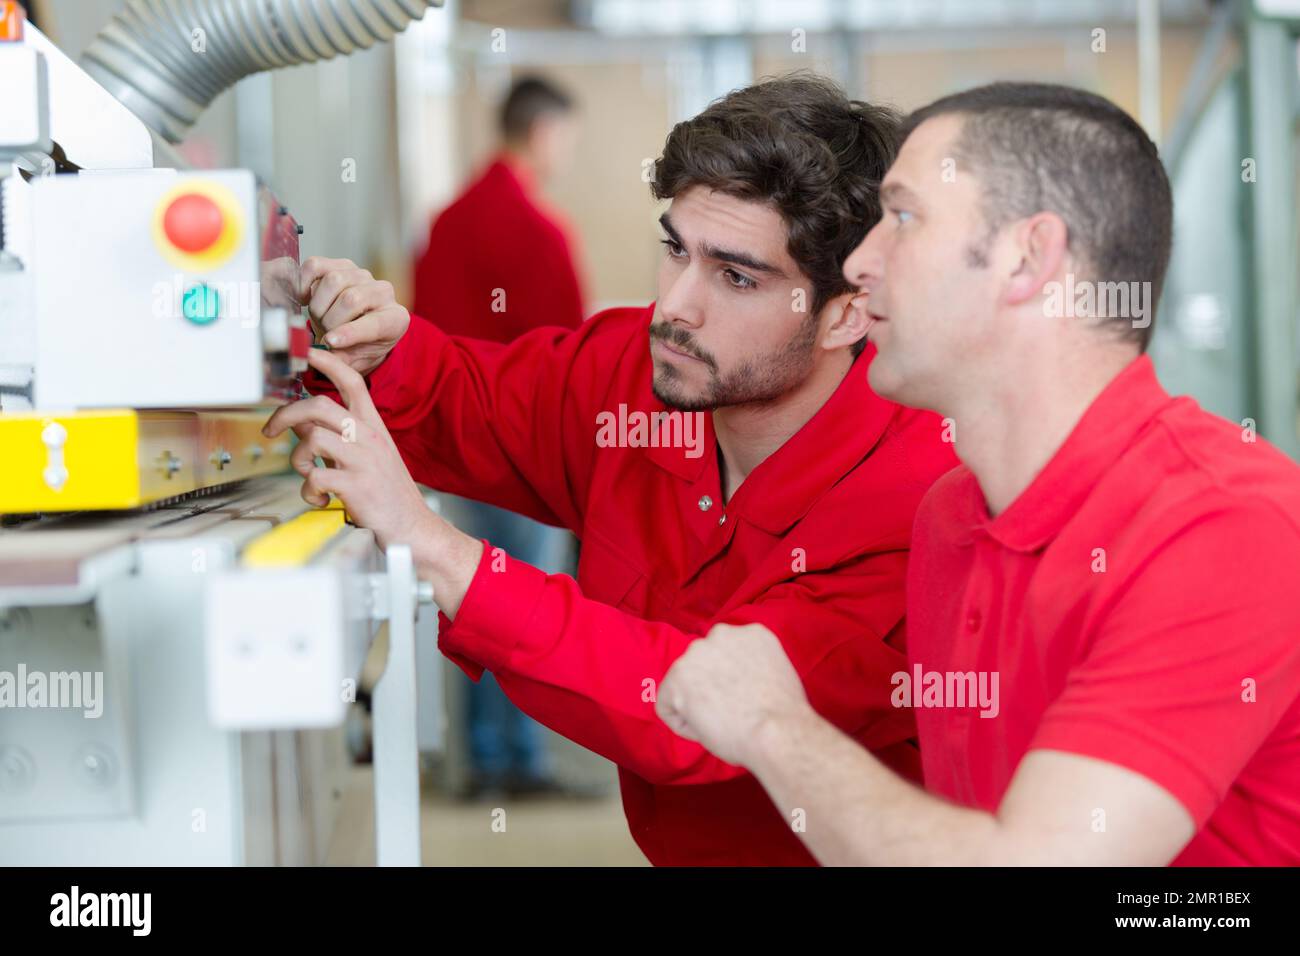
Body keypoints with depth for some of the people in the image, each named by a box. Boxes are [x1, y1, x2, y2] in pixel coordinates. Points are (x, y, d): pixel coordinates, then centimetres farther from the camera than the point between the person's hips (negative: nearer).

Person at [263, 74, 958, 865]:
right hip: (652, 844, 6)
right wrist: (376, 353, -10)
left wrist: (433, 547, -37)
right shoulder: (636, 369, -5)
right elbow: (464, 407, 13)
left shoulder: (920, 500, -24)